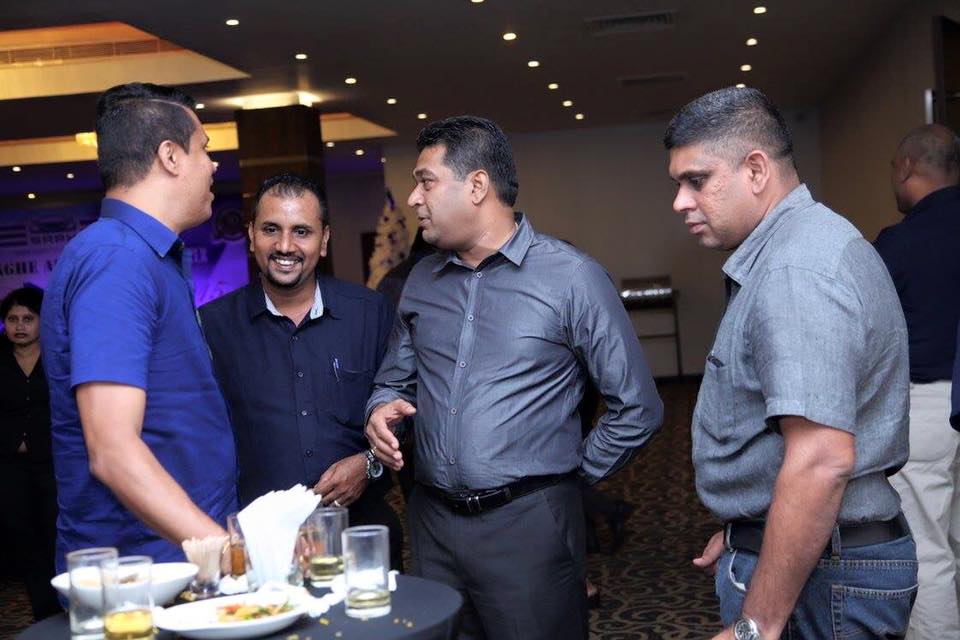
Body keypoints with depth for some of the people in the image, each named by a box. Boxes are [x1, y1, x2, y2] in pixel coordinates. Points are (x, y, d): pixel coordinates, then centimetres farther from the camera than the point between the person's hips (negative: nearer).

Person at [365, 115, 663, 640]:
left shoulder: (572, 277, -8)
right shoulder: (421, 282, 8)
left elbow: (636, 408, -6)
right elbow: (395, 380, 19)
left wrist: (574, 472, 0)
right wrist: (382, 410, -2)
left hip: (529, 524, -5)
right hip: (432, 520, 5)